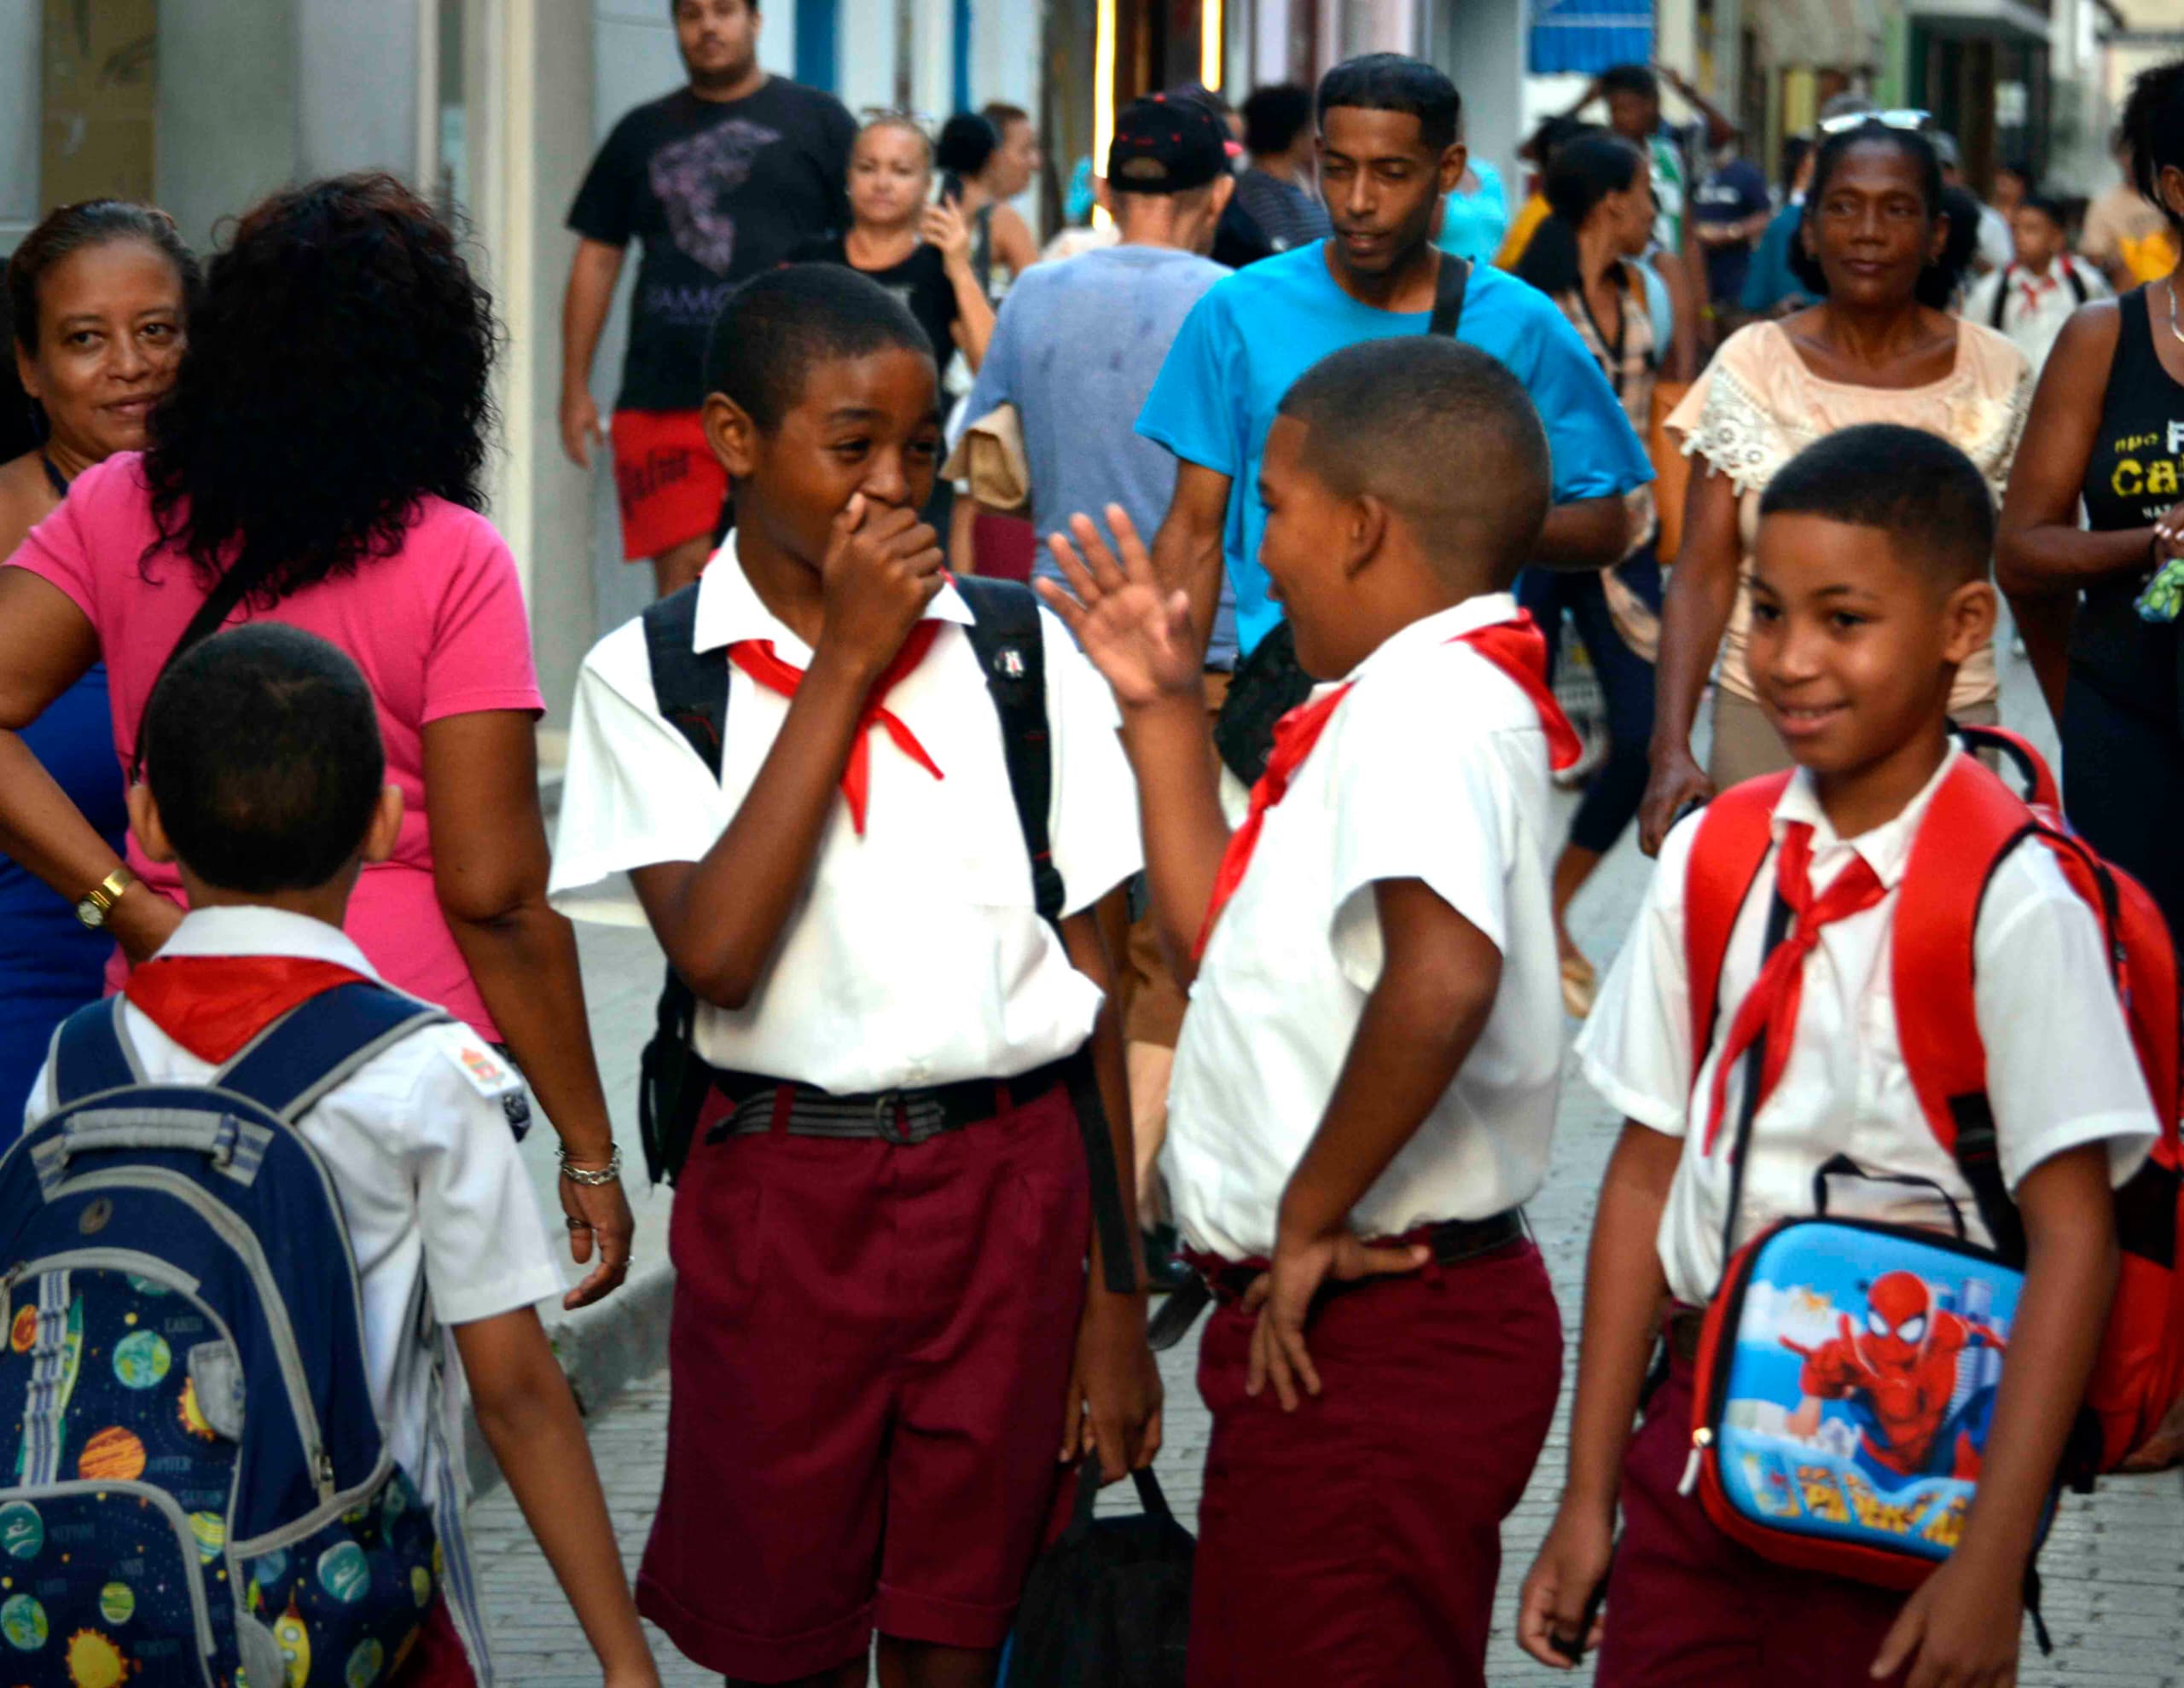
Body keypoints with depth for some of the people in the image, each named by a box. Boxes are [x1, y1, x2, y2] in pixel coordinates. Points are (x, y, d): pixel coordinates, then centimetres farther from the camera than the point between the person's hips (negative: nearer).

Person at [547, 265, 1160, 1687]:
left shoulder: (1023, 654, 2)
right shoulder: (650, 676, -1)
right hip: (780, 1191, -1)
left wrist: (1117, 1297, 1)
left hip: (1012, 1184, 1)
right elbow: (716, 953, -16)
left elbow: (1100, 982, 3)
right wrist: (844, 663, -13)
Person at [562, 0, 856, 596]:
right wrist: (575, 386, 9)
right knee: (682, 576, -5)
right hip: (665, 401, 2)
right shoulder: (642, 133, 17)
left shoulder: (818, 120, 10)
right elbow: (597, 259, 17)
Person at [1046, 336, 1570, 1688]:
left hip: (1371, 1330, -11)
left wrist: (1312, 1216, -26)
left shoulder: (1424, 701, -19)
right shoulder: (1415, 696, 14)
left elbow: (1444, 974, -37)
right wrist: (1166, 714, 20)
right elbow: (1218, 945, 23)